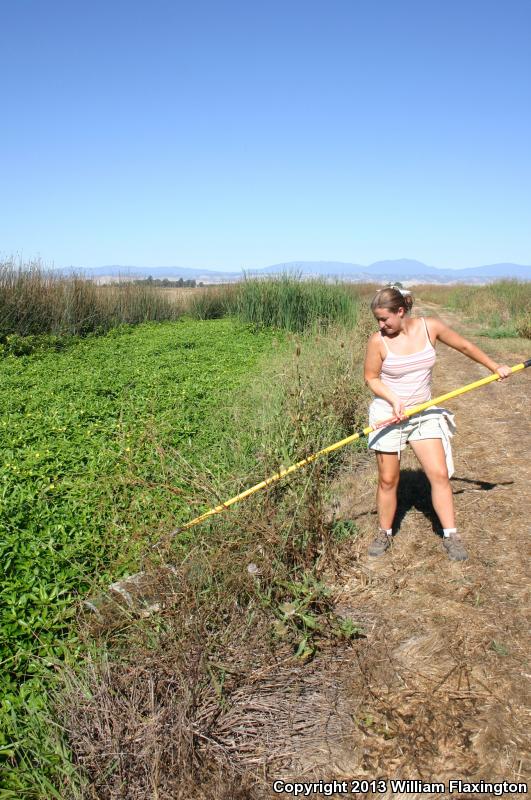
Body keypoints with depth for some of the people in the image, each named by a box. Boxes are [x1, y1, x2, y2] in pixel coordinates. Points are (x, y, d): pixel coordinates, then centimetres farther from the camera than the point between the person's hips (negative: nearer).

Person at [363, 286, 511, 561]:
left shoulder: (430, 327, -6)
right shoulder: (377, 341, -12)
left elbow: (464, 346, 8)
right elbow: (371, 378, -2)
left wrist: (495, 367, 14)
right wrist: (394, 400, -17)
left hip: (424, 413, 2)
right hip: (388, 413, -2)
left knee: (439, 473, -2)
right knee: (387, 479, 4)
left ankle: (451, 536, 11)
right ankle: (384, 533, 23)